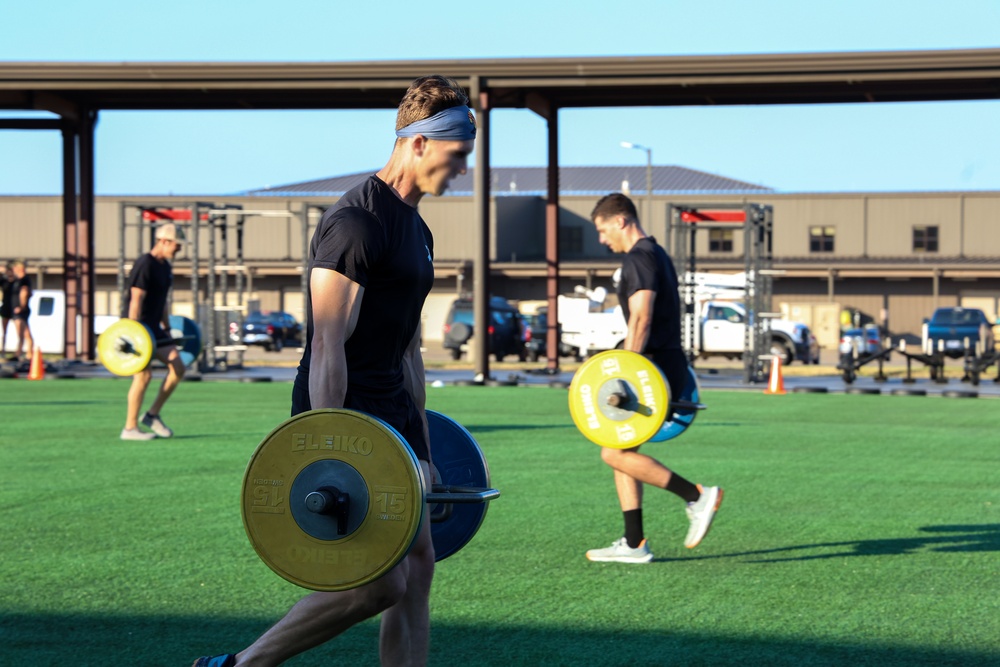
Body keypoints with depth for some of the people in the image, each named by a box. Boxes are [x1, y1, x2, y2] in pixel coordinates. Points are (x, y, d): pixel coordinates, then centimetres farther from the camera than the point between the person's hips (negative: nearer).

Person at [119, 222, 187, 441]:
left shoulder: (165, 267, 13)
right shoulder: (144, 265, -16)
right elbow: (136, 300, -21)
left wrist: (167, 329, 22)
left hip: (153, 327, 9)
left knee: (178, 367, 1)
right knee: (143, 374, -12)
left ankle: (152, 415, 10)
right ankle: (130, 428, -4)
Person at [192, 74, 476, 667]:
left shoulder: (417, 232, 15)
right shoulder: (356, 223, -16)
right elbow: (327, 347, -21)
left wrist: (422, 449, 23)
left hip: (393, 412, 10)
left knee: (418, 572, 5)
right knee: (380, 583, -10)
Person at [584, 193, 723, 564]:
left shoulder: (638, 259, -12)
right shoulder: (657, 255, 20)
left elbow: (641, 318, -23)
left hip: (653, 368, -11)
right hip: (666, 364, 11)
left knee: (615, 453, -10)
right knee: (620, 450, 12)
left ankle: (697, 497, -11)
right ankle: (634, 544, 10)